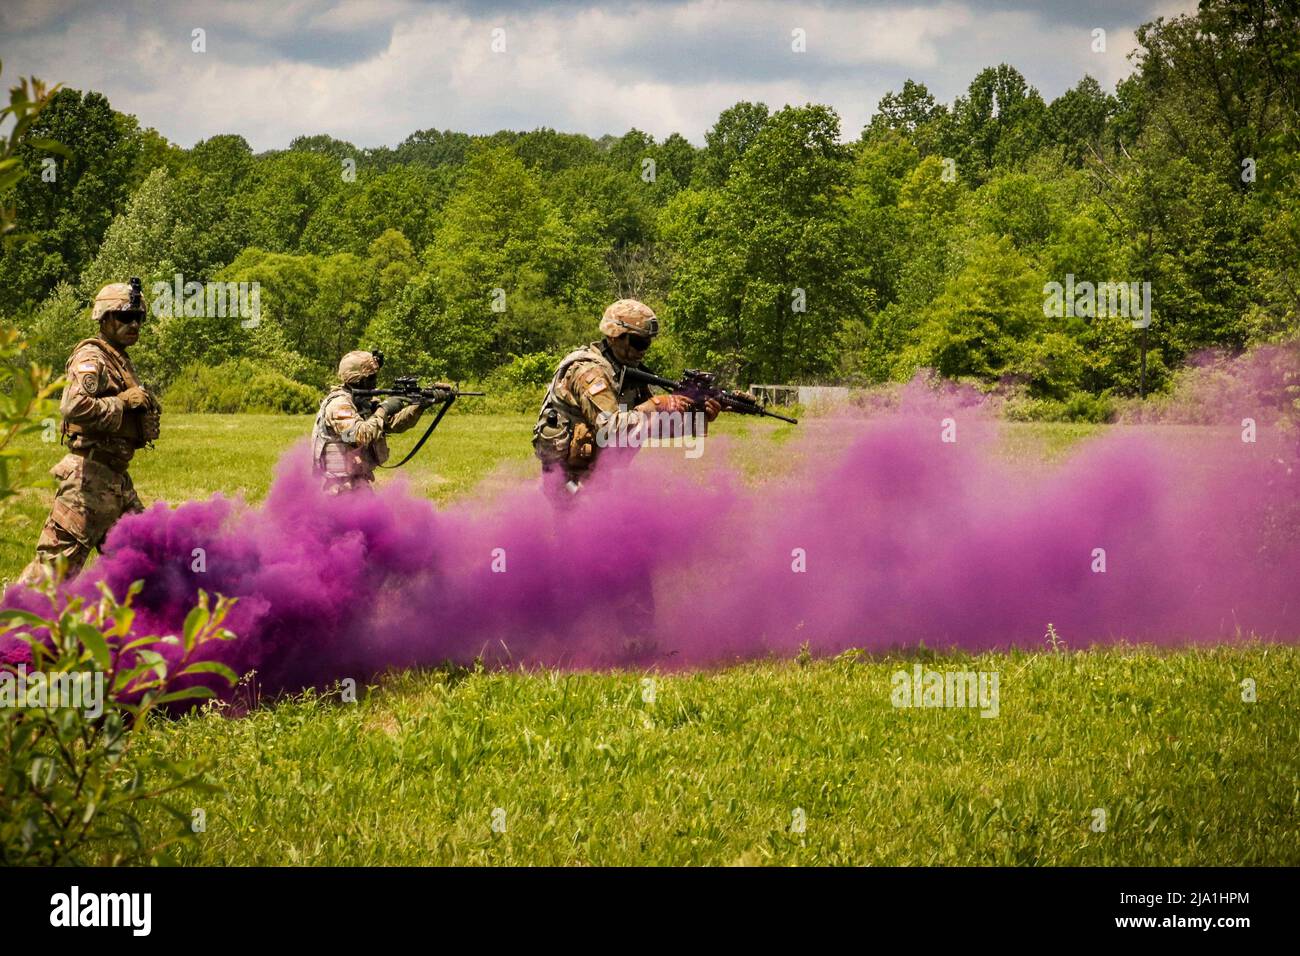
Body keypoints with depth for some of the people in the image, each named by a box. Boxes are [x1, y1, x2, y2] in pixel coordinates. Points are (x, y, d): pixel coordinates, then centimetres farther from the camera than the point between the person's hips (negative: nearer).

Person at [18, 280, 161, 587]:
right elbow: (73, 407, -28)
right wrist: (122, 402, -18)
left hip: (117, 478, 10)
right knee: (59, 561, -7)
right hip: (90, 474, -10)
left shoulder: (120, 361, 18)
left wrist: (147, 413, 9)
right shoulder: (91, 358, -11)